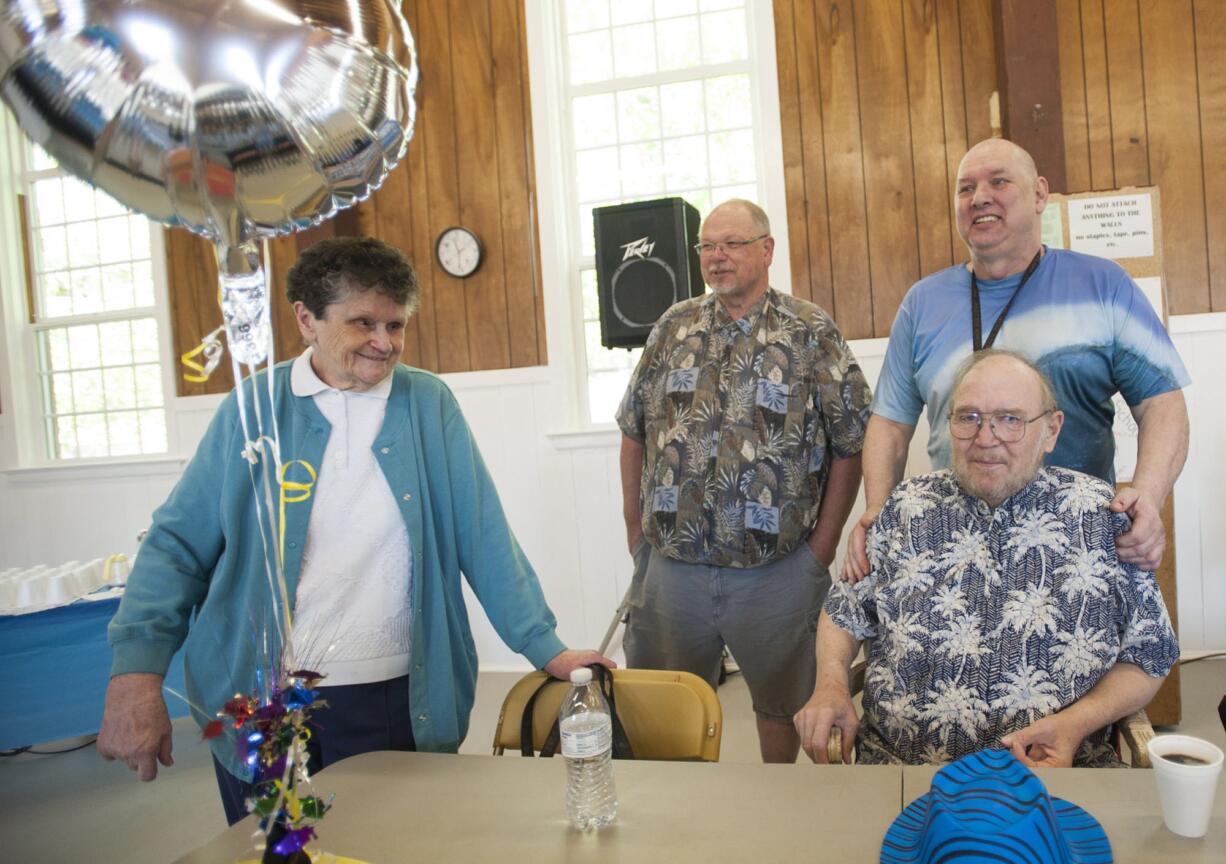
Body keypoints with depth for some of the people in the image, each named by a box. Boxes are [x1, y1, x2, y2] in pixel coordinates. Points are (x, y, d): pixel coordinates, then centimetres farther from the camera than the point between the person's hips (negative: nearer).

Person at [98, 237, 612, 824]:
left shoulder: (427, 405, 0)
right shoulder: (254, 407, 0)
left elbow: (482, 535, 0)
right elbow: (179, 545, 1)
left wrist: (545, 649, -4)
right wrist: (136, 672, -11)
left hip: (395, 702, 0)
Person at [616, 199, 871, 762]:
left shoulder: (812, 334, -3)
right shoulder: (674, 328, 6)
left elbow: (850, 444, -3)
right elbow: (634, 431, 10)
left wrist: (822, 545, -6)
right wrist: (635, 527, 7)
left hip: (777, 570, -2)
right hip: (671, 563, 3)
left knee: (780, 701, 15)